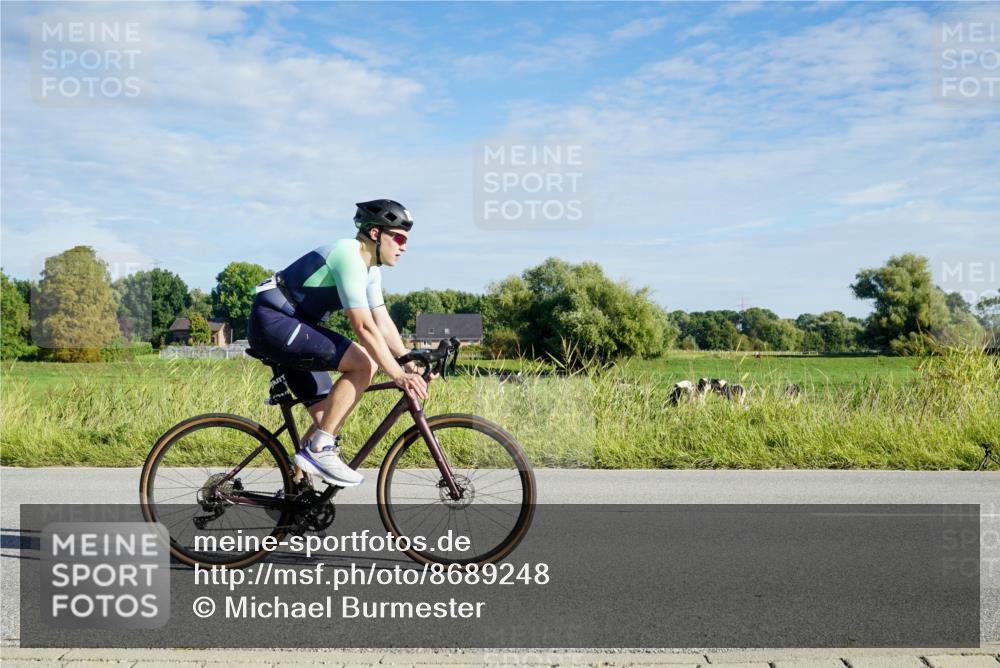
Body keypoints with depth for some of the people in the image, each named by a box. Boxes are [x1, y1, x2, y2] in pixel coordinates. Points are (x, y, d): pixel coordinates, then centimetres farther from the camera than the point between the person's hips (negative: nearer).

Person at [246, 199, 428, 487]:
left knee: (329, 418, 5)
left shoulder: (370, 268, 11)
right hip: (274, 322, -10)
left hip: (291, 326, 10)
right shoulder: (349, 256, -20)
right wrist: (398, 375, -27)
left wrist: (411, 365, -3)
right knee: (364, 363, -23)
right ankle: (319, 450, -17)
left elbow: (383, 323, 8)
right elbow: (363, 326, -27)